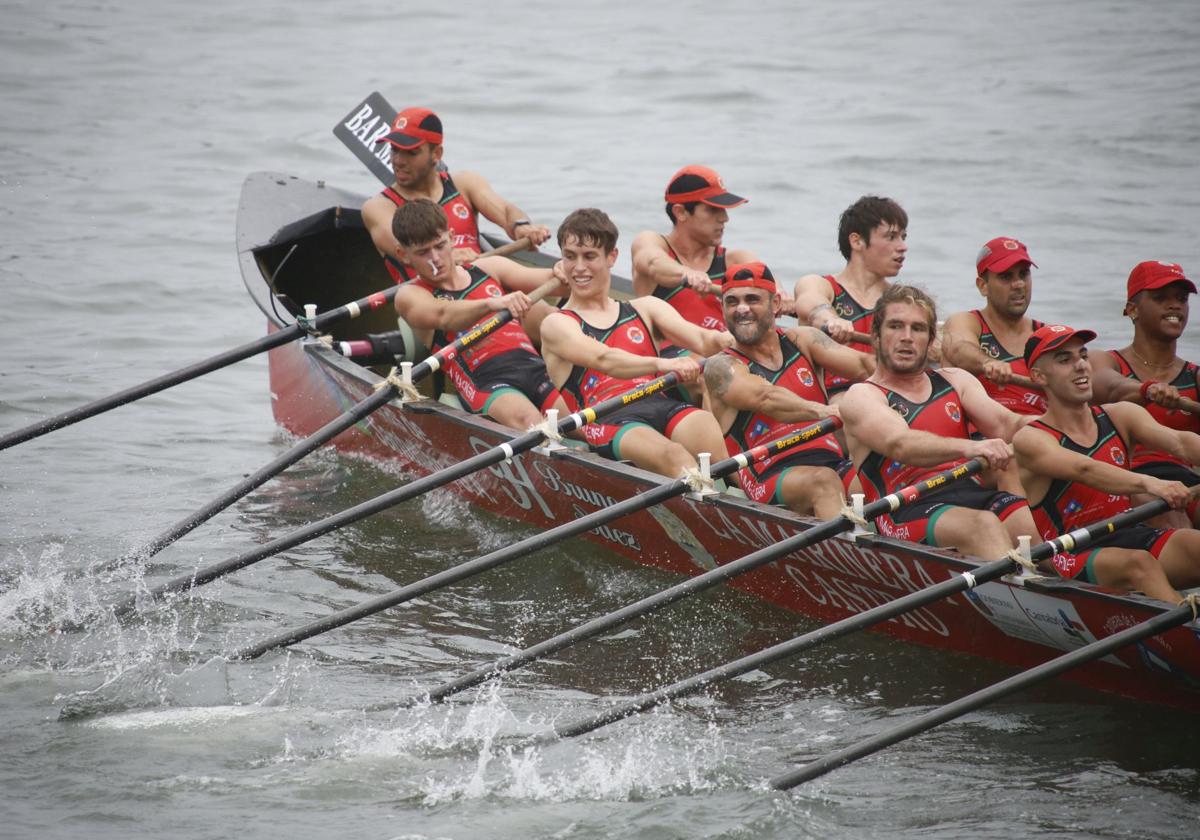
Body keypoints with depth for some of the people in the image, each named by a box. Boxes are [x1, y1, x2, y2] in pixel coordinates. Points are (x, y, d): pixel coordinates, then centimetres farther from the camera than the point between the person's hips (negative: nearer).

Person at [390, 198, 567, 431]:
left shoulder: (488, 269, 24)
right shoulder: (410, 296, 11)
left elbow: (545, 280, 14)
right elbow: (443, 316, -12)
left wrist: (560, 274, -12)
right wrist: (491, 304, -32)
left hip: (535, 368, 4)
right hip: (486, 383, -4)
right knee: (528, 420, -37)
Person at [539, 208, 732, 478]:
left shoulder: (644, 309, 28)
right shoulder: (557, 325, 14)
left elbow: (701, 339, 11)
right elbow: (603, 359, -7)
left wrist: (723, 340, -16)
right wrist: (661, 364, -26)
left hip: (662, 407, 3)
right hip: (609, 423, -3)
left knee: (705, 425, -33)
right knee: (673, 456, -36)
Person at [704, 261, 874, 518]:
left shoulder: (801, 341, 17)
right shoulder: (722, 367, 4)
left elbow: (864, 367, 1)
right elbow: (766, 399, -17)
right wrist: (824, 412, -37)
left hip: (836, 465, 5)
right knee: (823, 480, -36)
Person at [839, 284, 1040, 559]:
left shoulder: (955, 382, 26)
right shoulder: (861, 397, 7)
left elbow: (1004, 425, 11)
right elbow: (900, 444, -14)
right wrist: (967, 447, -31)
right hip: (909, 512, -5)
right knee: (983, 525, -36)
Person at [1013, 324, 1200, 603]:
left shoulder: (1119, 417, 12)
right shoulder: (1031, 440, -5)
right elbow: (1085, 470, -25)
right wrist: (1148, 483, -42)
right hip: (1072, 559, -5)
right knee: (1137, 563, -34)